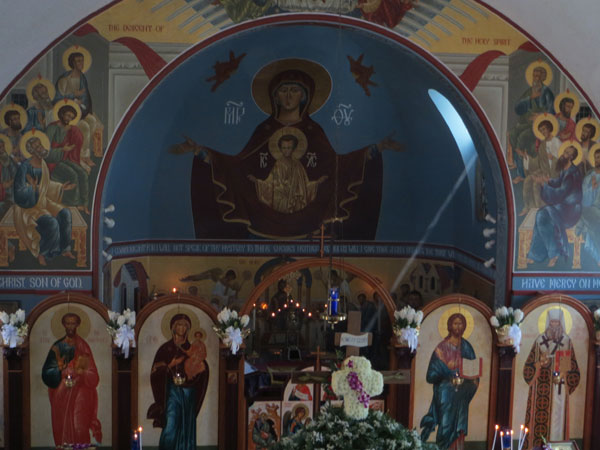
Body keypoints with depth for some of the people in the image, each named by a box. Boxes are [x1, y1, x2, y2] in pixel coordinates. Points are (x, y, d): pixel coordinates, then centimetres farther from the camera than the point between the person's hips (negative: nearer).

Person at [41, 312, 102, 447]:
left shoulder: (83, 346, 2)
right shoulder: (57, 346, 7)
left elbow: (93, 376, -2)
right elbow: (46, 373, 3)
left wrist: (81, 372, -22)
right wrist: (59, 369, -16)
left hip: (80, 392, -2)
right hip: (61, 394, 2)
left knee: (79, 429, -13)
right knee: (63, 429, 1)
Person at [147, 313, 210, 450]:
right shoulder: (165, 348, 3)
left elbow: (203, 371, 9)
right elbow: (156, 371, -1)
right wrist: (171, 365, -14)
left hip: (188, 391, 2)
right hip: (172, 391, -2)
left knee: (187, 426, 3)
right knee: (171, 425, -11)